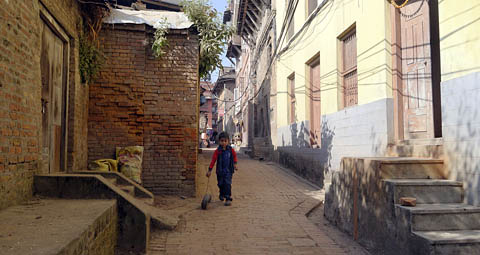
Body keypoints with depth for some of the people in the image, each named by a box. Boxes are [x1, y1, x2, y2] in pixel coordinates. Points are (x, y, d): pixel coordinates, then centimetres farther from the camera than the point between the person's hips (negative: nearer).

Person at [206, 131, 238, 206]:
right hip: (220, 171, 1)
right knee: (220, 184, 13)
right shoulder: (218, 151, -9)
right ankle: (222, 195, 39)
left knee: (227, 184, -10)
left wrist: (235, 164, 17)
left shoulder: (231, 150, -5)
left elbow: (234, 156, 15)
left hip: (228, 170, -1)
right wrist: (209, 170, -12)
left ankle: (228, 198, -6)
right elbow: (213, 160, -10)